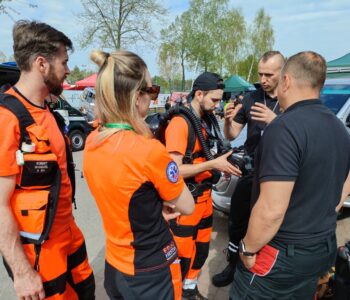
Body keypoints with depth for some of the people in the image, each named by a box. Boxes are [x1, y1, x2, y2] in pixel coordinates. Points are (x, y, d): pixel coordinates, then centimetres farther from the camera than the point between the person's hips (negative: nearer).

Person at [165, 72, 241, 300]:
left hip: (204, 196, 9)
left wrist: (221, 164, -2)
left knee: (202, 250, 22)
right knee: (183, 255, 7)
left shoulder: (206, 121, 7)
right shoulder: (179, 123, -20)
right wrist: (213, 164, -23)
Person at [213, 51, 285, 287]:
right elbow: (232, 135, 6)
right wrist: (228, 120, -16)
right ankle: (233, 266, 32)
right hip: (250, 172, 3)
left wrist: (275, 120, -31)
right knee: (237, 222, 11)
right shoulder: (251, 98, 3)